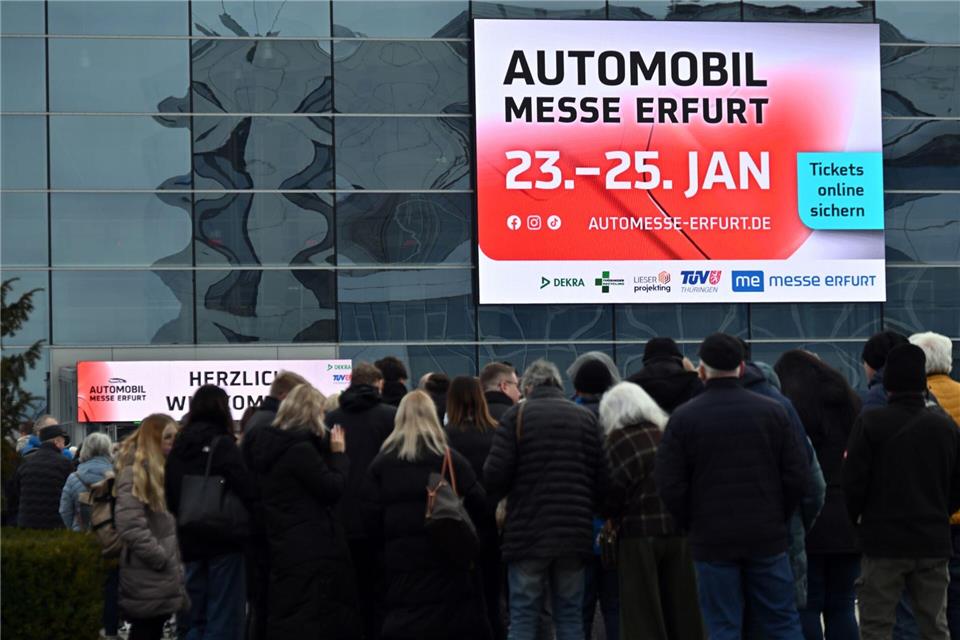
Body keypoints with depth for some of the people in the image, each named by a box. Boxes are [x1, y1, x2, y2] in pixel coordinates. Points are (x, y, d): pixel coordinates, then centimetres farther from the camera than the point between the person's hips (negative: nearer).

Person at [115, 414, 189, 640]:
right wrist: (160, 558, -19)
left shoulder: (159, 469, 17)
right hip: (147, 580, -9)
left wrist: (172, 561, 10)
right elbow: (129, 525, -25)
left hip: (162, 578, 9)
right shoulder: (135, 470, -14)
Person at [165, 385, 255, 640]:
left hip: (191, 542, 6)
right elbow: (247, 491, -20)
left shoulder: (178, 448, 7)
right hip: (224, 542, -6)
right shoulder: (222, 445, -12)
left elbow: (170, 497, 13)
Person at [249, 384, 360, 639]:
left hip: (283, 547, 9)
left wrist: (328, 450, 11)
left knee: (285, 619, 11)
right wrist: (338, 453, -2)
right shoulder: (300, 449, -17)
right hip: (310, 550, -9)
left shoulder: (271, 445, 12)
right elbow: (333, 489, -14)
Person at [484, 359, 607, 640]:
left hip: (527, 533, -2)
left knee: (523, 617, 2)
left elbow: (495, 474, -10)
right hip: (574, 534, 3)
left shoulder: (516, 416, -3)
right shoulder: (586, 417, 7)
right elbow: (601, 478, 2)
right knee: (570, 617, 8)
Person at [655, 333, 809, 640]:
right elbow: (798, 475, -1)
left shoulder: (683, 417, -4)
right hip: (767, 536, 1)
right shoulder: (772, 411, 0)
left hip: (712, 542, -1)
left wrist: (693, 525, 7)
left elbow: (670, 485, -7)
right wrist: (776, 516, 11)